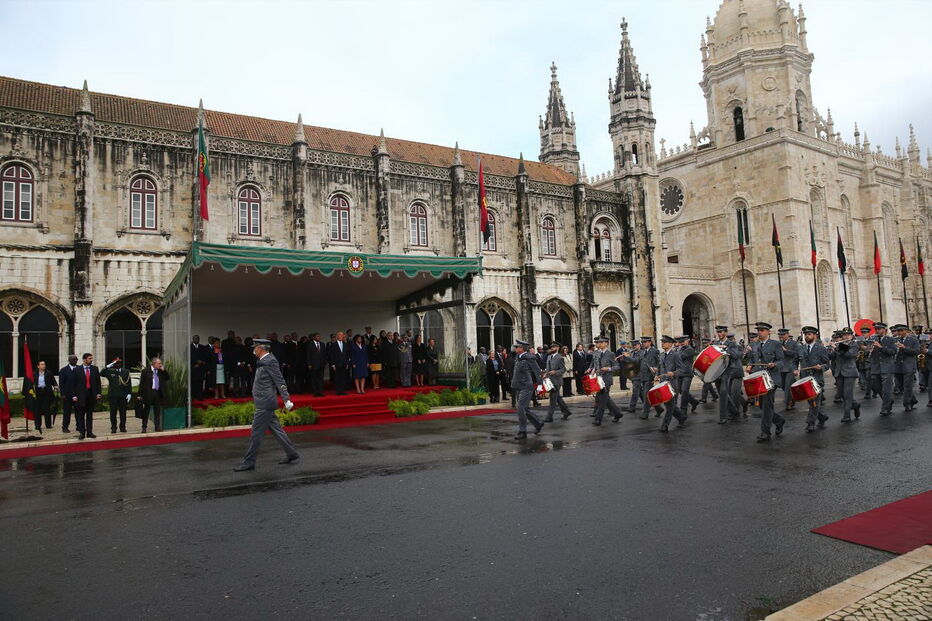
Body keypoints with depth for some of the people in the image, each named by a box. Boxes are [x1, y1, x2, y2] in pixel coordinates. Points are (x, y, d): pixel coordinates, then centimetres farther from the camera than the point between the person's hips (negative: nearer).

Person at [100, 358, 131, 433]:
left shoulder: (126, 371, 8)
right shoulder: (109, 371, 5)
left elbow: (129, 383, 7)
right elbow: (101, 374, -12)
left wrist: (129, 394, 0)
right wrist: (108, 366, -15)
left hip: (123, 396, 1)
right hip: (113, 396, -1)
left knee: (123, 412, 5)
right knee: (113, 413, 3)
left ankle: (123, 427, 13)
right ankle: (113, 428, 12)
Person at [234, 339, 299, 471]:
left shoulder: (270, 361, -16)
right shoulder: (264, 361, 13)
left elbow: (280, 382, -18)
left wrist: (287, 400, -20)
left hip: (265, 403, -10)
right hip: (264, 402, 10)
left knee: (256, 432, -3)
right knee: (275, 429, 14)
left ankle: (249, 462, 5)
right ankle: (291, 453, 21)